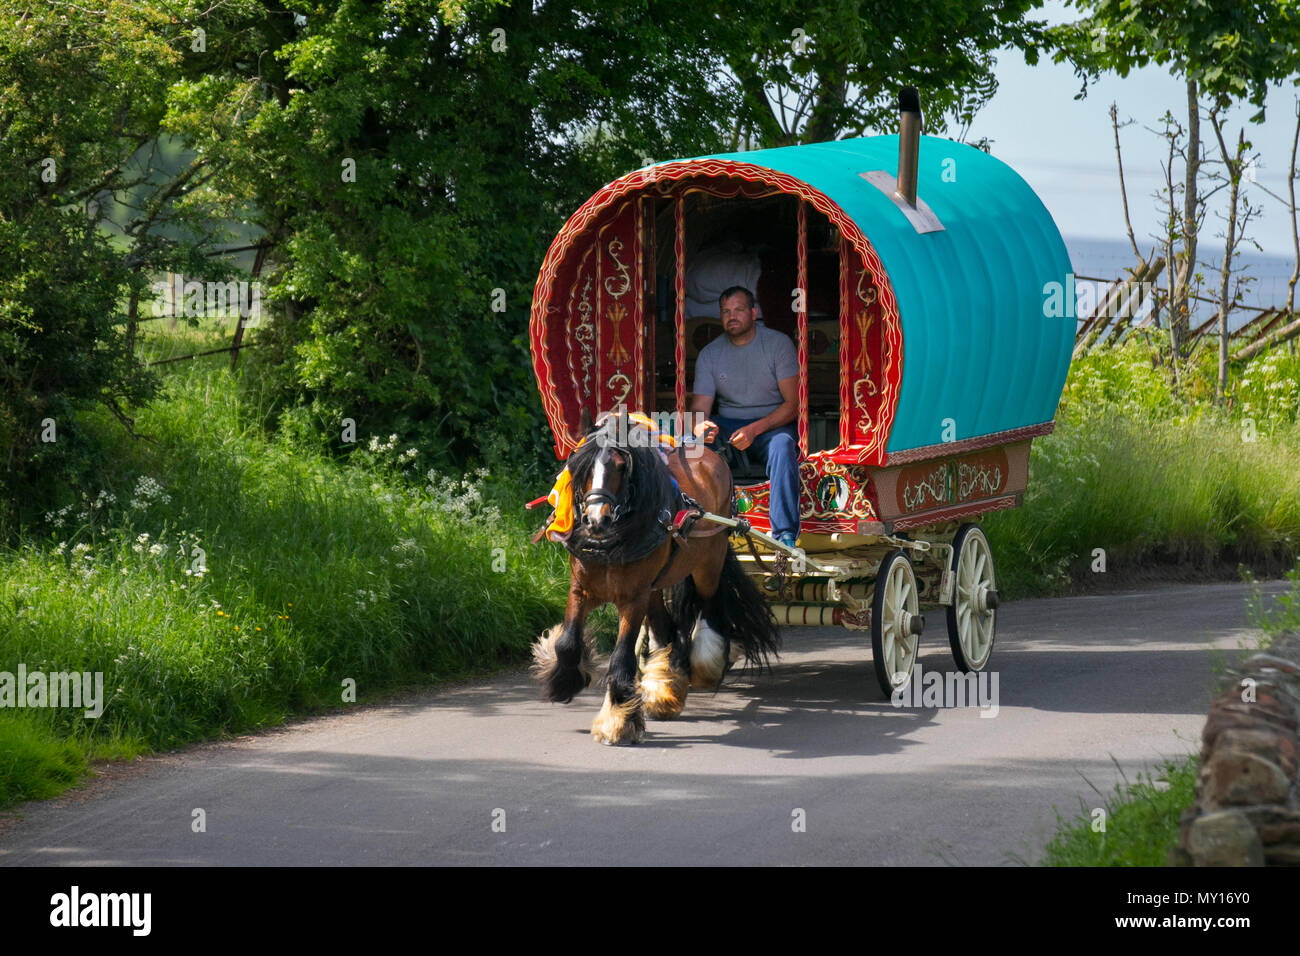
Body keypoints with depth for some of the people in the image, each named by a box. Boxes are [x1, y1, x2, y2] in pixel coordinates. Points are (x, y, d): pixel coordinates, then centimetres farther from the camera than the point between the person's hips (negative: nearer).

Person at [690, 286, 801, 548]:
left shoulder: (778, 343, -6)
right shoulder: (710, 354, 3)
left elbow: (791, 404, -11)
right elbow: (700, 406, -2)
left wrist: (755, 429, -27)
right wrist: (700, 426, -29)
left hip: (772, 423, -3)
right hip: (727, 424, 3)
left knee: (782, 445, -36)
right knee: (697, 441, -29)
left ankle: (786, 534, -38)